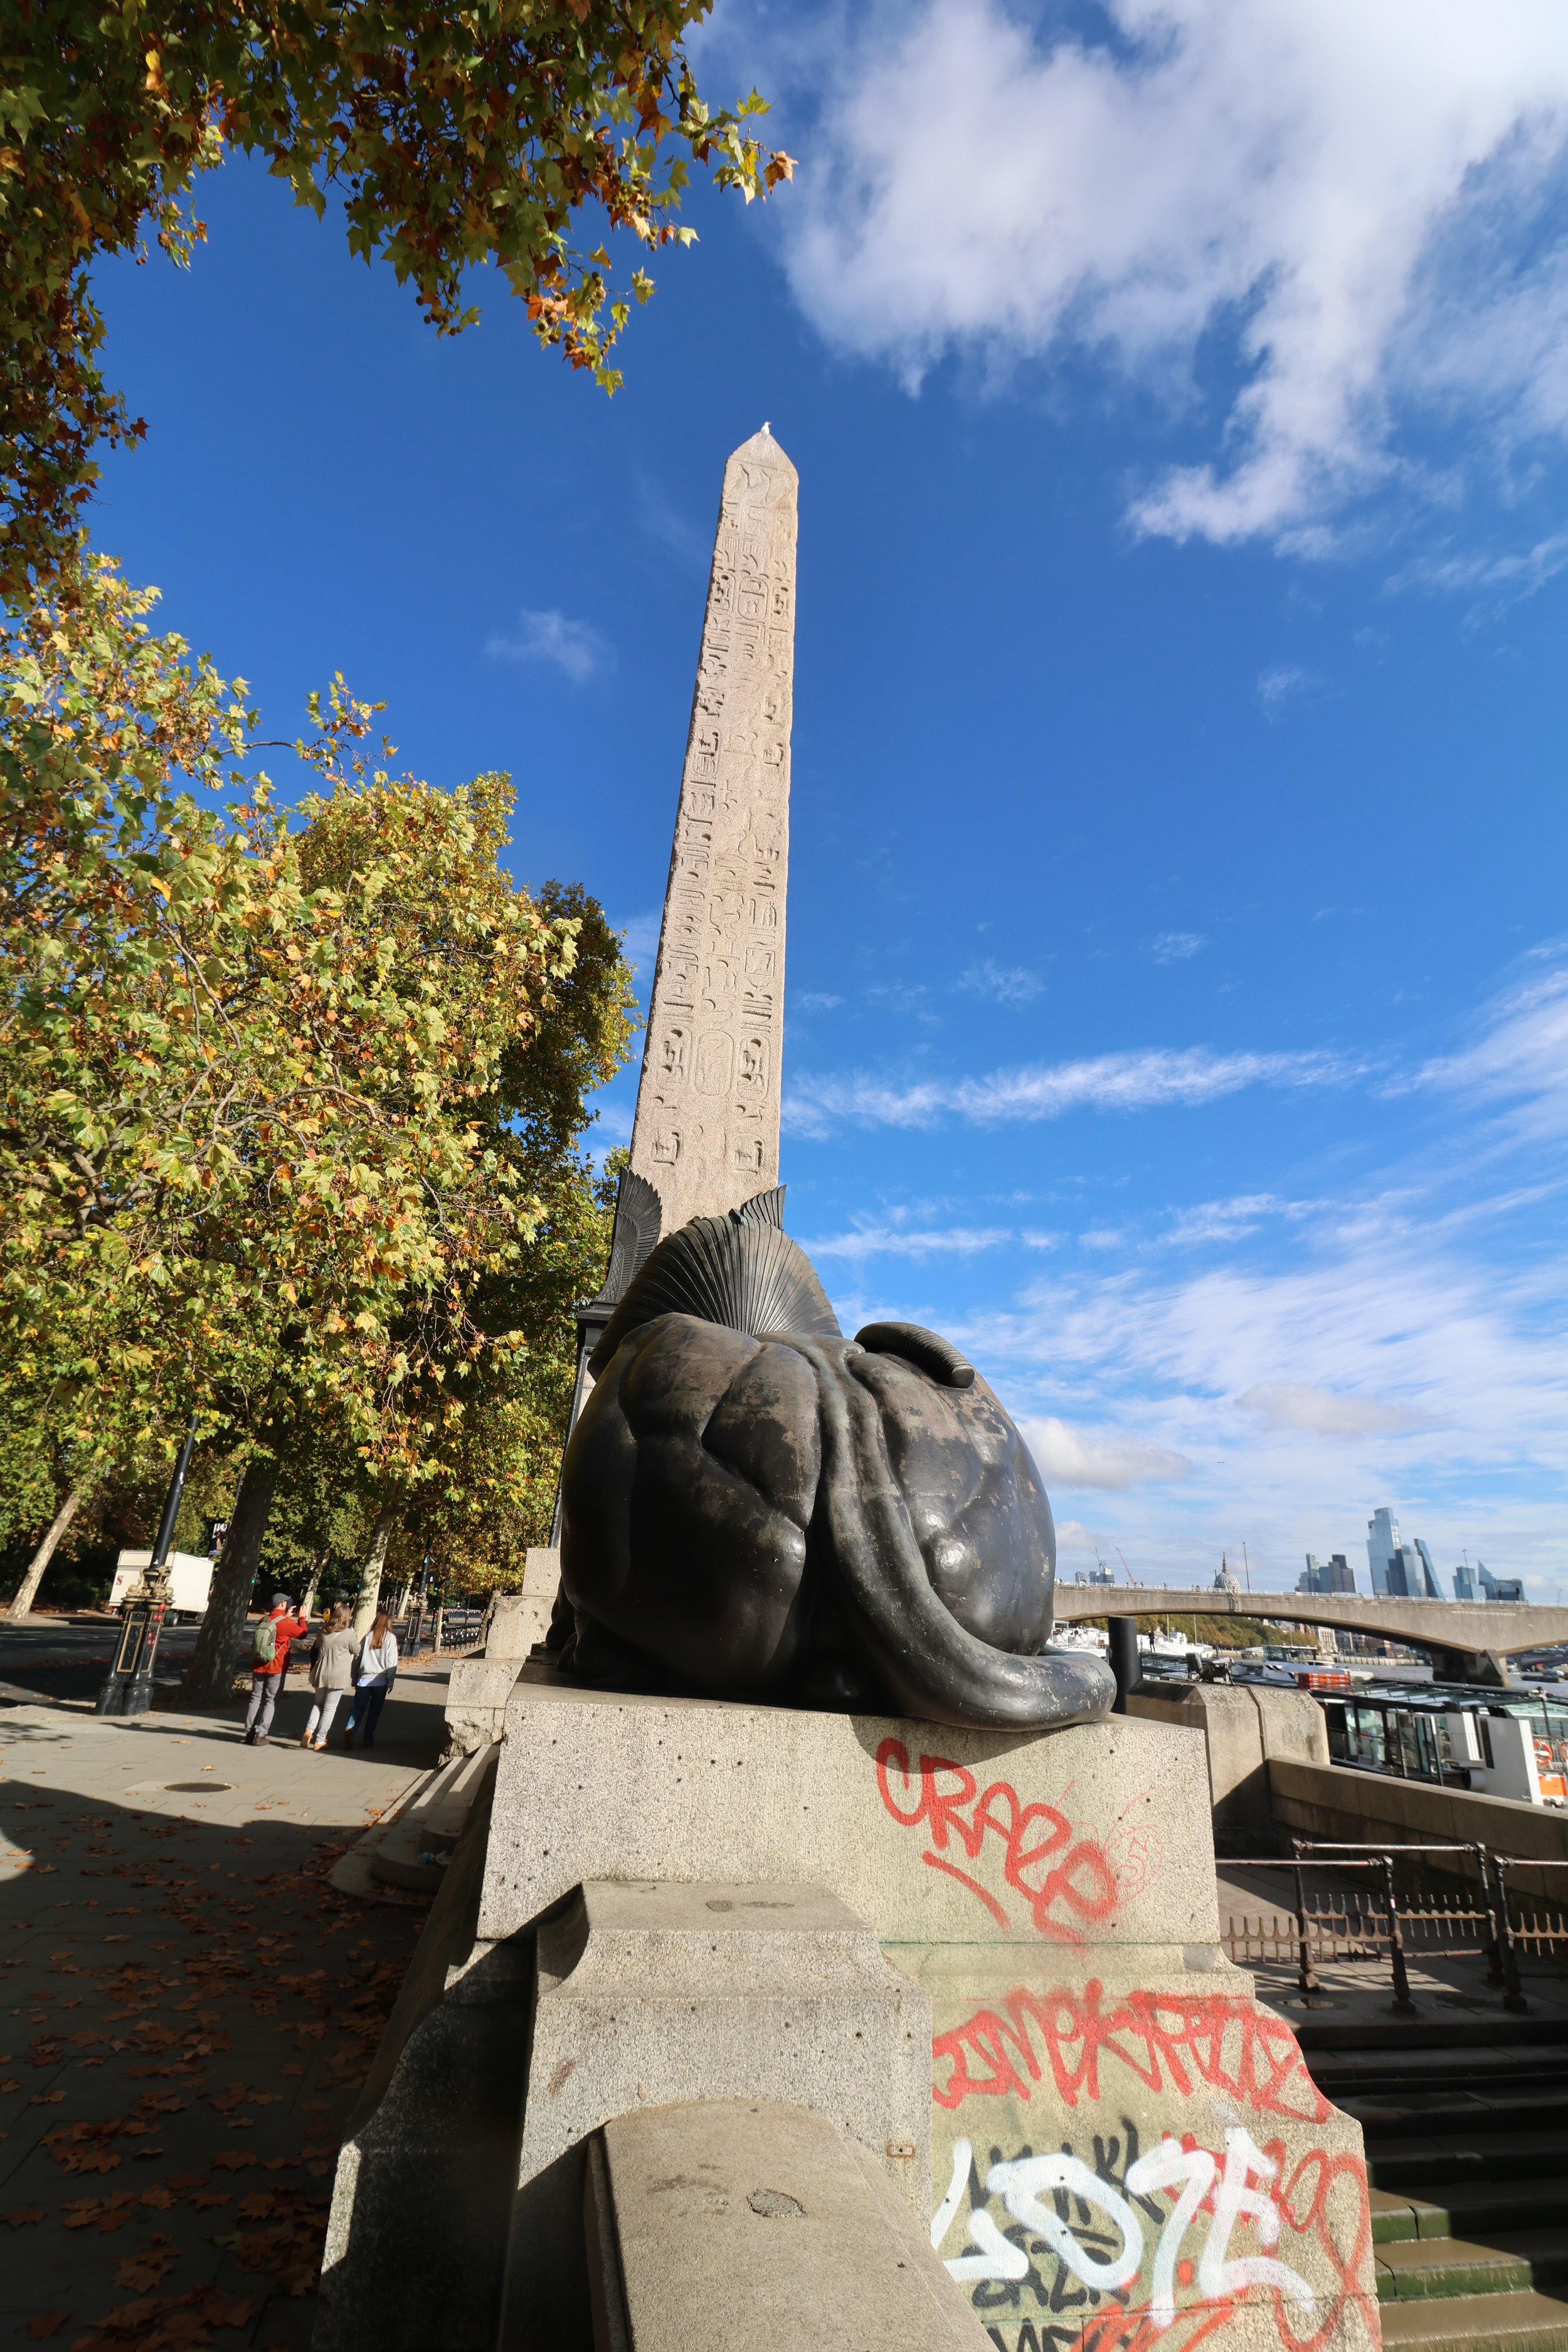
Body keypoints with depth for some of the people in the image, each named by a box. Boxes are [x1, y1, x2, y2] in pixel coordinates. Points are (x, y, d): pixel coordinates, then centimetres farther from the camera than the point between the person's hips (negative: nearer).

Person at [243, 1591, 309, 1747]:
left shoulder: (263, 1621, 5)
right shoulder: (286, 1623, -14)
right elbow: (302, 1633, 2)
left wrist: (286, 1617, 26)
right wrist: (302, 1618, 15)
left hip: (259, 1667, 6)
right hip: (276, 1669, -6)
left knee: (256, 1699, 13)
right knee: (271, 1701, 2)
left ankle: (249, 1733, 11)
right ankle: (261, 1735, -2)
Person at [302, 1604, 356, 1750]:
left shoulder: (324, 1632, 3)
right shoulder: (348, 1633, -13)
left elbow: (317, 1647, 19)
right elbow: (356, 1650, 2)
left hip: (320, 1673, 5)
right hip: (337, 1676, -4)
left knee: (319, 1704, 21)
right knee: (329, 1708, 6)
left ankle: (309, 1729, 0)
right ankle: (319, 1741, 8)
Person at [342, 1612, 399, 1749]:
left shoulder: (368, 1636, 6)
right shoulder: (391, 1638, -1)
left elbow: (357, 1658, 8)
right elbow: (392, 1662, -5)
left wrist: (355, 1680, 15)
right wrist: (391, 1681, 1)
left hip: (364, 1679, 2)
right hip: (380, 1680, -2)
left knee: (358, 1707, 6)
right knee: (375, 1710, 11)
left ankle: (349, 1729, -18)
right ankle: (368, 1739, 12)